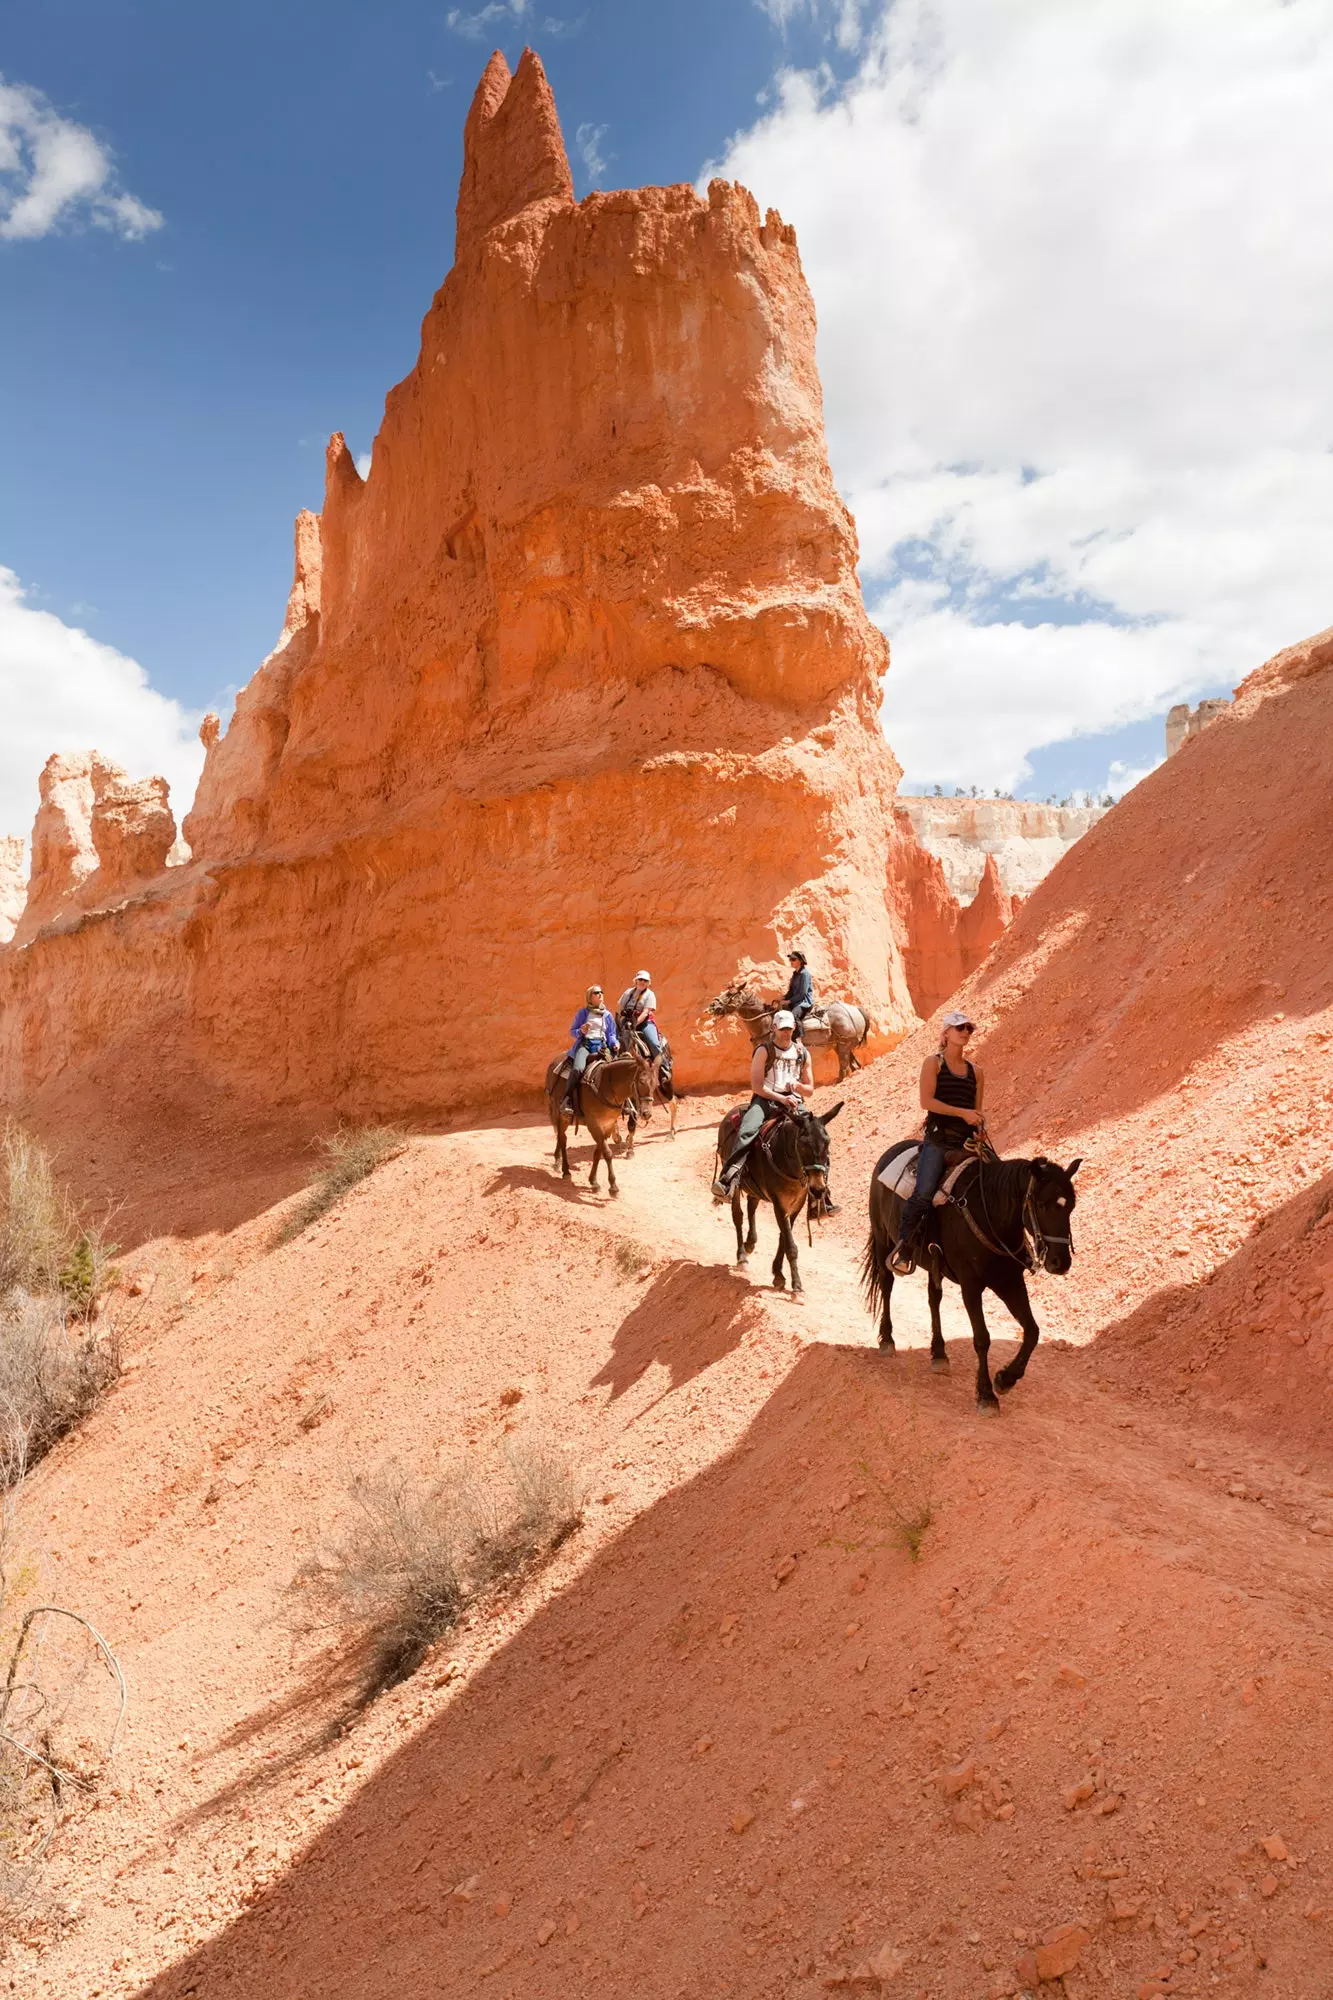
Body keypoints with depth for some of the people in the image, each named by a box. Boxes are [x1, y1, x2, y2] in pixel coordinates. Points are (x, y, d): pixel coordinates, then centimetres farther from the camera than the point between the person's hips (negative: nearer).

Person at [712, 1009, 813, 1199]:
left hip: (794, 1102, 3)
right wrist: (781, 1098, -17)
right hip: (766, 1099, -3)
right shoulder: (764, 1050, 5)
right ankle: (729, 1180, -46)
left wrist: (798, 1086, -5)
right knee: (747, 1131, -33)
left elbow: (810, 1090, 19)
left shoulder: (803, 1053, 16)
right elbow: (756, 1085, -5)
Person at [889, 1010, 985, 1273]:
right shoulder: (933, 1062, 5)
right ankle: (902, 1249, -10)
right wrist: (962, 1112, -13)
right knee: (923, 1195, -20)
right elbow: (926, 1101, -7)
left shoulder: (976, 1072, 18)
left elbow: (977, 1110, 20)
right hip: (938, 1140, -5)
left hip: (967, 1141, 5)